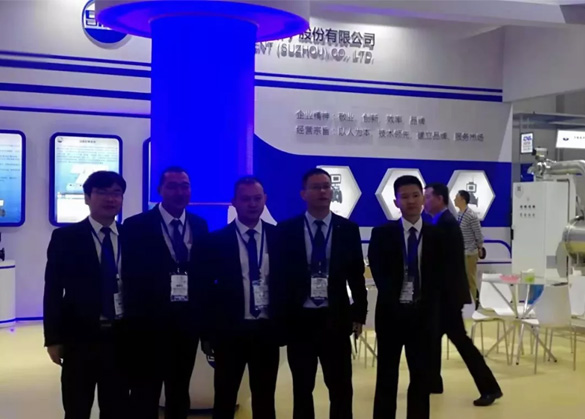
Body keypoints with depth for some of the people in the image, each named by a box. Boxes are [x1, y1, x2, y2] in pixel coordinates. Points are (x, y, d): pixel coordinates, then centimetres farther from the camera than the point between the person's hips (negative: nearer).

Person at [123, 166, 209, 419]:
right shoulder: (136, 226, -5)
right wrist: (135, 319, -12)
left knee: (180, 392, 15)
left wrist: (204, 316, 0)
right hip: (149, 322, -4)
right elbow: (129, 276, -7)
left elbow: (205, 272, 7)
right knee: (145, 395, 3)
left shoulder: (199, 226, 8)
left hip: (187, 321, 4)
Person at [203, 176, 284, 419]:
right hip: (230, 330, -1)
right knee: (225, 399, 10)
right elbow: (206, 287, 0)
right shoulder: (217, 240, -2)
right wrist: (208, 333, -2)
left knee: (265, 399, 13)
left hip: (267, 330, 2)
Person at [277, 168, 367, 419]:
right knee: (302, 388, 11)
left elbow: (356, 275, 6)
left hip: (335, 318, 1)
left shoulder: (348, 229, 3)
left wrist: (359, 313, 3)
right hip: (299, 319, 0)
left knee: (341, 386, 7)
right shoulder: (286, 229, -1)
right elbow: (280, 274, 0)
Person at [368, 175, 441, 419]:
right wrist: (394, 302, -10)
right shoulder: (382, 234, 0)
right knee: (386, 378, 5)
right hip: (391, 312, -1)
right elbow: (378, 273, -4)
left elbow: (439, 276, 4)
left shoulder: (436, 236, 4)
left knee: (421, 377, 8)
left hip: (423, 313, 1)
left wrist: (427, 304, -8)